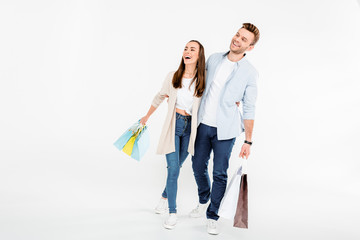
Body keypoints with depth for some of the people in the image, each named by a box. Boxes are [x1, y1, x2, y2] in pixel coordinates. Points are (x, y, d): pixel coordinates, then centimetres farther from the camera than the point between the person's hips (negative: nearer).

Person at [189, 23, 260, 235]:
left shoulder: (250, 73, -8)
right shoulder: (214, 59, 4)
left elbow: (249, 110, -6)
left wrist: (248, 141, -6)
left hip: (225, 130, -4)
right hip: (203, 124, 4)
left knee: (220, 174, 2)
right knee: (199, 166, 14)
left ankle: (212, 216, 19)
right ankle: (204, 201, 40)